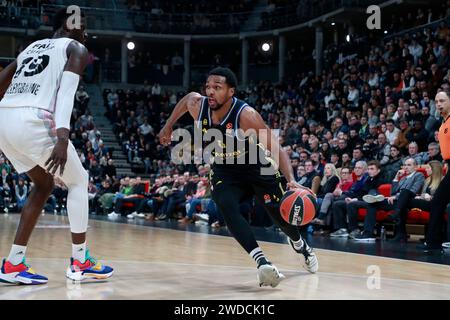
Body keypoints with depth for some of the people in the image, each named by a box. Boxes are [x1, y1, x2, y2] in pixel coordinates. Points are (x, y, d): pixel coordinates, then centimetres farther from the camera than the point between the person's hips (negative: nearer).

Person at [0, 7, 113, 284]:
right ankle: (80, 262, 13)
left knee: (44, 185, 23)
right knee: (79, 181, 13)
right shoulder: (76, 49, 9)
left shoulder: (33, 47, 30)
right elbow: (66, 90, -10)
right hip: (33, 120, -7)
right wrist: (62, 137, -21)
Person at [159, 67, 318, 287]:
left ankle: (301, 246, 42)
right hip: (224, 171, 3)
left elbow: (276, 149, -35)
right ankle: (262, 262, -28)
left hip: (257, 167, -3)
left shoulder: (246, 115, -33)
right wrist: (168, 127, 15)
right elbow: (188, 98, 7)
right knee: (227, 209, -27)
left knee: (279, 213, 7)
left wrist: (291, 179, -49)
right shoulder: (197, 105, -20)